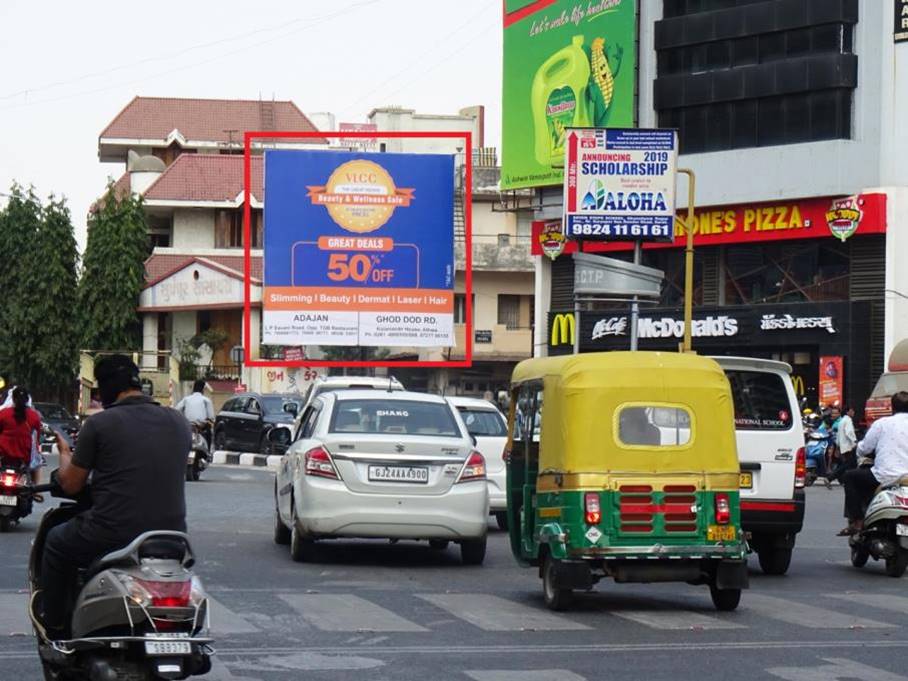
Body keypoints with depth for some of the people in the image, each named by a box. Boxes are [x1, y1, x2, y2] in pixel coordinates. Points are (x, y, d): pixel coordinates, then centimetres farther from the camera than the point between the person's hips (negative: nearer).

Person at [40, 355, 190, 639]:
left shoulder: (99, 424, -6)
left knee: (56, 543, 25)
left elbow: (70, 485, 0)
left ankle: (55, 631, 25)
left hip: (113, 536, -4)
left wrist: (65, 454, 22)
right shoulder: (178, 423, 7)